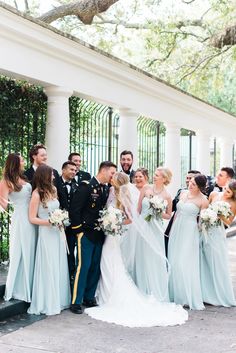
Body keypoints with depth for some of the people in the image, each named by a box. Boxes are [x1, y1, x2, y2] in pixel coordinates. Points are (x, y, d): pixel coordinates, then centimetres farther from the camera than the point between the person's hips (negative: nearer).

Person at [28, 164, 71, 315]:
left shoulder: (53, 190, 6)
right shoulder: (37, 194, -11)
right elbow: (32, 218, -10)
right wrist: (50, 222, -19)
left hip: (58, 232, 6)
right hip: (46, 234, -6)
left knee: (60, 267, 11)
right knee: (48, 268, 1)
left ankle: (59, 299, 22)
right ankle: (48, 303, 13)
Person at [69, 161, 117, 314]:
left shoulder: (107, 189, 11)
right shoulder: (86, 186, -10)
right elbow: (75, 209, -12)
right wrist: (79, 229, -12)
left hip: (99, 234, 7)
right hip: (86, 233, -7)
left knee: (96, 267, 10)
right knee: (83, 266, -6)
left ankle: (89, 298, 22)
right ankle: (76, 302, 2)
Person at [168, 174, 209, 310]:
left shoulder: (203, 200, -9)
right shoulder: (183, 193, 8)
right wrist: (172, 228, 14)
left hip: (190, 232, -6)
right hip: (177, 230, 6)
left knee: (186, 264, -8)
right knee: (174, 262, 8)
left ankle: (188, 297, 4)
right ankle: (175, 294, 21)